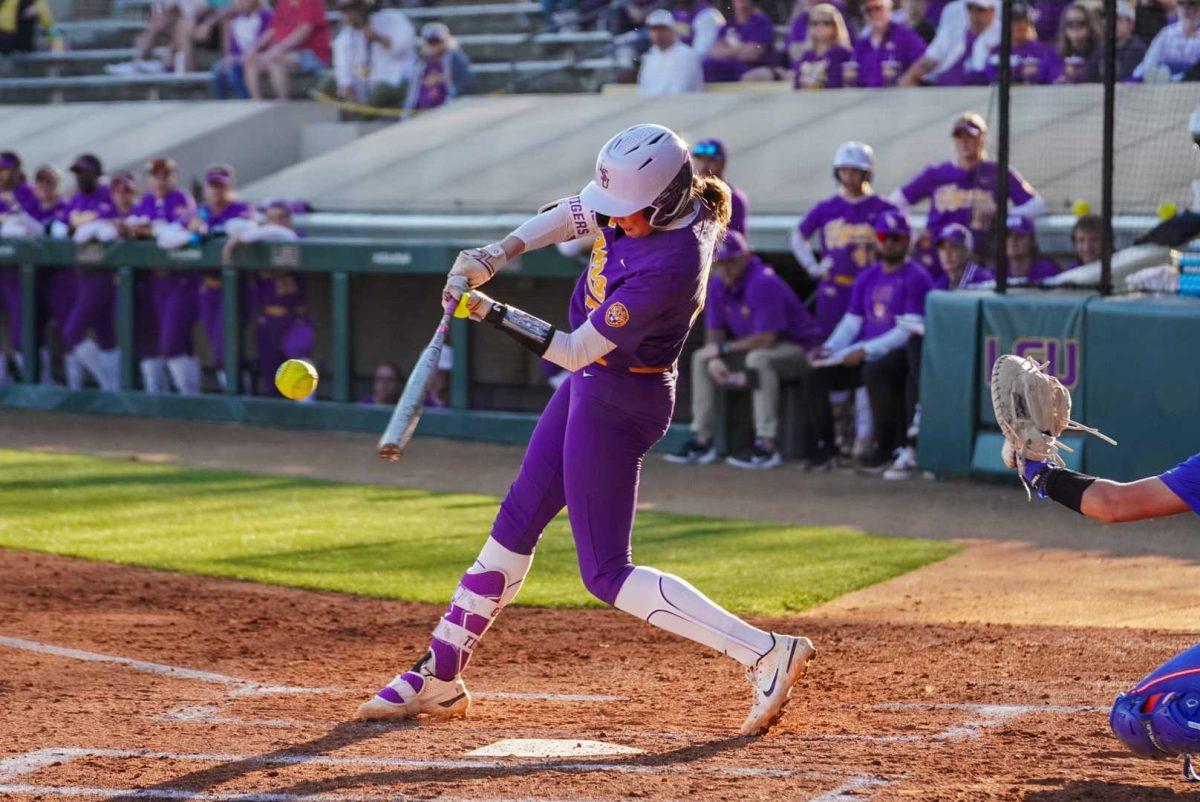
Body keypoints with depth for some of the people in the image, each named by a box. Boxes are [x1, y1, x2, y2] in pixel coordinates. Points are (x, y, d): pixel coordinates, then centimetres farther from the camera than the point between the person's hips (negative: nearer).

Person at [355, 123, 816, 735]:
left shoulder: (669, 265, -32)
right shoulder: (647, 201, -8)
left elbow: (577, 350, -25)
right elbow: (574, 214, 10)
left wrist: (489, 312, -20)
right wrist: (494, 255, -2)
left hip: (619, 405, -9)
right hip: (589, 386, 9)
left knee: (606, 575, -6)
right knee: (516, 524, 16)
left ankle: (766, 653, -9)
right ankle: (439, 677, 28)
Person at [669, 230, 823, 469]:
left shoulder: (764, 283, -27)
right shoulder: (717, 286, -1)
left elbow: (766, 340, -30)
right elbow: (714, 332, 6)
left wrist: (723, 348, -19)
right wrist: (714, 358, -17)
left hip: (799, 349, -9)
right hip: (752, 348, 9)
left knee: (758, 358, -38)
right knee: (700, 357, 5)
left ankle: (767, 446, -37)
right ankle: (702, 441, 3)